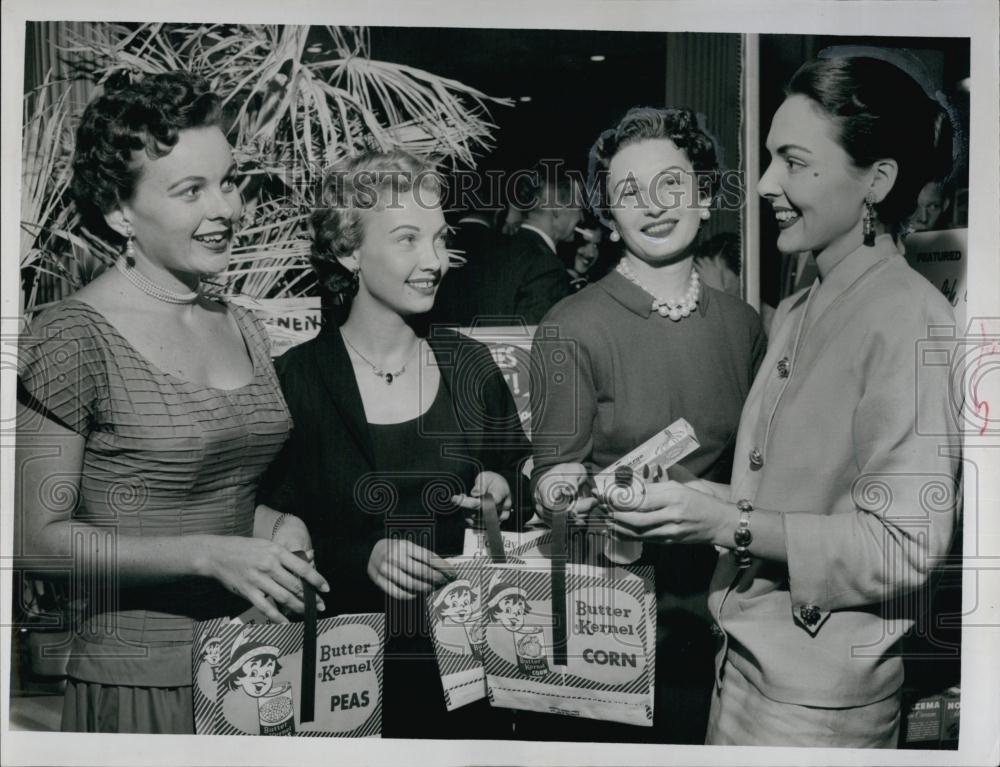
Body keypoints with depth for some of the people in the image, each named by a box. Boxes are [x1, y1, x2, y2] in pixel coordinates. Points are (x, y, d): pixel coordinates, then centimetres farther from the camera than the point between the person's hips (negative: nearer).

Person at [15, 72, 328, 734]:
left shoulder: (243, 329, 5)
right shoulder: (75, 337, -15)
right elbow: (43, 536, -14)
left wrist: (282, 528, -3)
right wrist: (210, 556, -23)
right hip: (136, 679, -6)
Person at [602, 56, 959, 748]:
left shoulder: (911, 320, -16)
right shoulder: (798, 312, 8)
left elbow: (905, 543, -20)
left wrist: (725, 523, -21)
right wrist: (687, 500, -3)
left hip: (821, 697, -7)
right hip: (748, 658, 7)